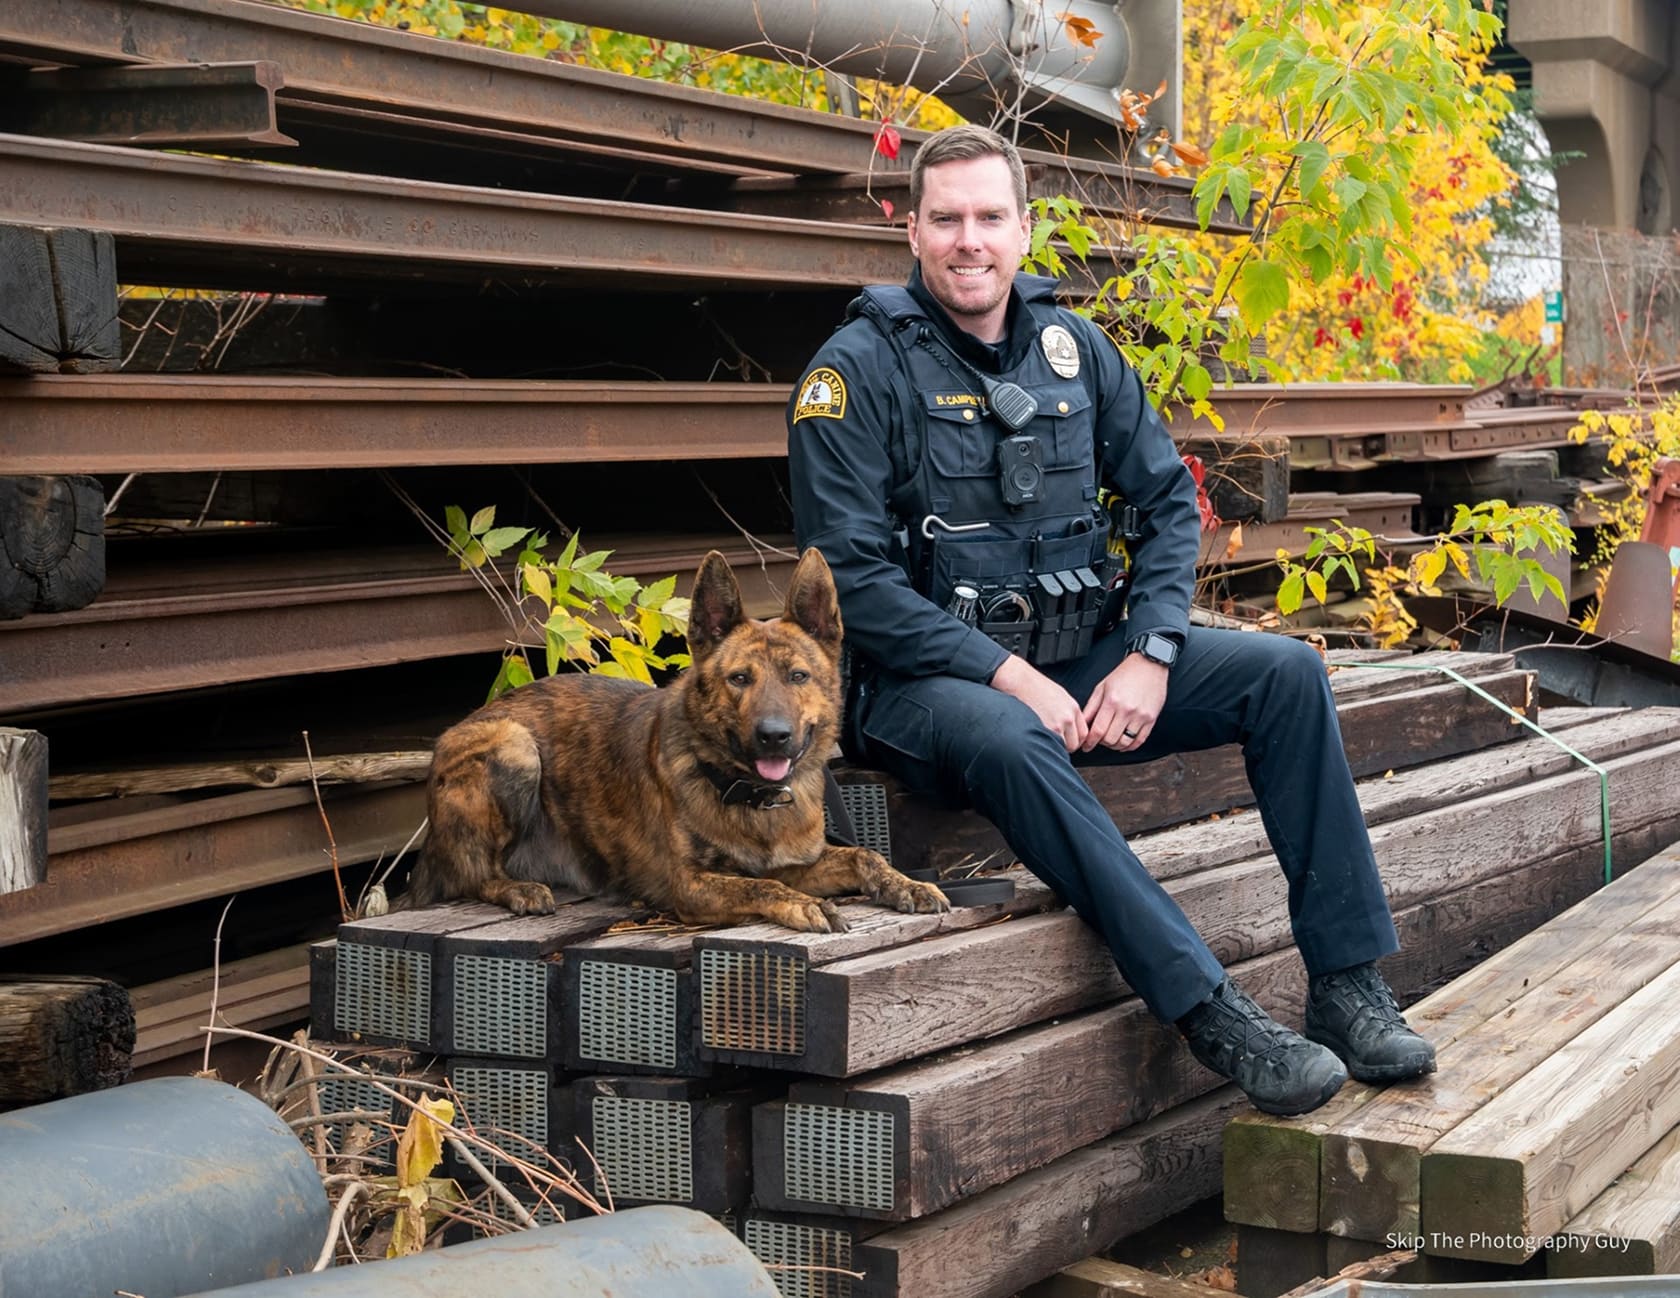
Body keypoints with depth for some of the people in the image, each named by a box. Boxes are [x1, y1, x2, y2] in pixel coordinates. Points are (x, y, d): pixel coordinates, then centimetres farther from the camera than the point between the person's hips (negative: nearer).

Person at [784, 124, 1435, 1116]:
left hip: (1080, 655, 6)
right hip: (926, 680, -6)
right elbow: (850, 577, -14)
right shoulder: (861, 366, -8)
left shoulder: (1072, 346, 8)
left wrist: (1149, 655, -4)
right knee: (1006, 738, -39)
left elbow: (1169, 498, 12)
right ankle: (1212, 1014, -38)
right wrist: (1007, 673, -20)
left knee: (1287, 672, -10)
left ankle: (1349, 984, -9)